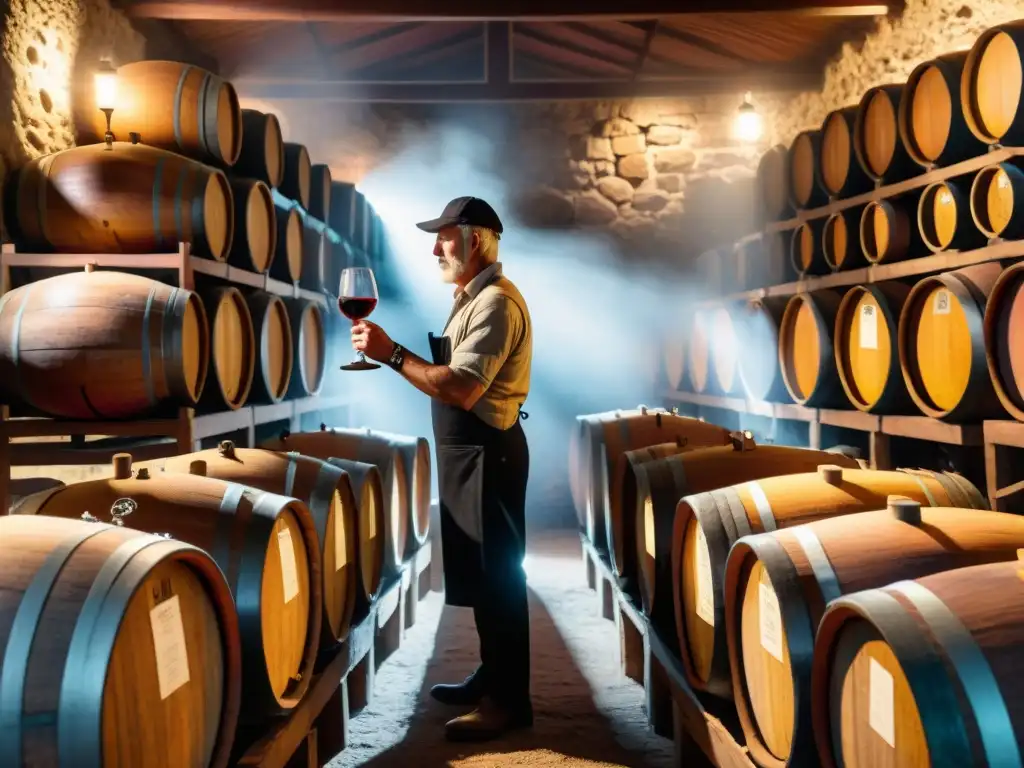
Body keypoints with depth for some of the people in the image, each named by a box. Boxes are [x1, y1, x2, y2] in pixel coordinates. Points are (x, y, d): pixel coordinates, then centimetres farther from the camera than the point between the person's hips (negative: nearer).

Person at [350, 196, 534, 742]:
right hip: (466, 451, 11)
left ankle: (508, 699, 9)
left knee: (496, 575, -2)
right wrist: (395, 354, 7)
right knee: (479, 572, 17)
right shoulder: (471, 297, 16)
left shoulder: (496, 302, -18)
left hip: (486, 453, -11)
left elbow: (462, 390, -26)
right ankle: (491, 677, 31)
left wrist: (392, 354, -23)